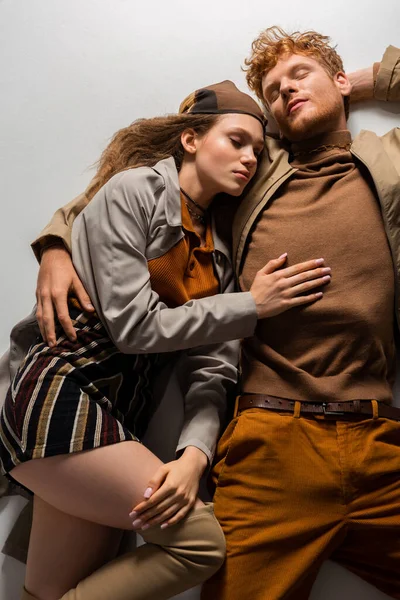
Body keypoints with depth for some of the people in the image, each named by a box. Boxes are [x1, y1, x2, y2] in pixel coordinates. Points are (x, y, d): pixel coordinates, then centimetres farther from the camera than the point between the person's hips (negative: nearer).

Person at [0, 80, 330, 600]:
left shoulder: (217, 249, 13)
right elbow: (133, 325, -15)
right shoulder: (133, 190, -5)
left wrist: (194, 454, -14)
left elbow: (211, 370, 4)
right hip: (61, 396, -7)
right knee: (201, 539, -14)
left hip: (123, 414, 7)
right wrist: (251, 306, -9)